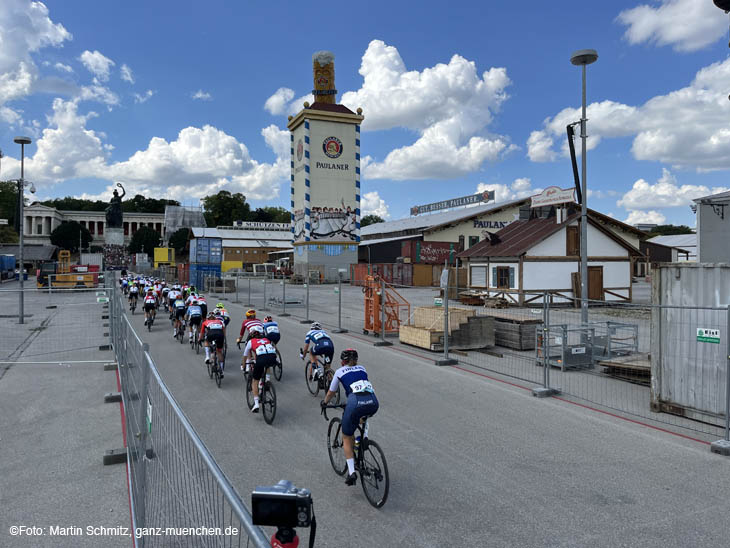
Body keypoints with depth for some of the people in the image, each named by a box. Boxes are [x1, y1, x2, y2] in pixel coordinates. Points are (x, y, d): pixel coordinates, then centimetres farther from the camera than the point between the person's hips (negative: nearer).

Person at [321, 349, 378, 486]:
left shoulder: (339, 372, 19)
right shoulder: (362, 369, 28)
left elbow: (331, 393, 28)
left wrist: (324, 402, 49)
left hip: (356, 403, -4)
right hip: (373, 403, 4)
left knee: (347, 438, 15)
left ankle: (351, 472, 4)